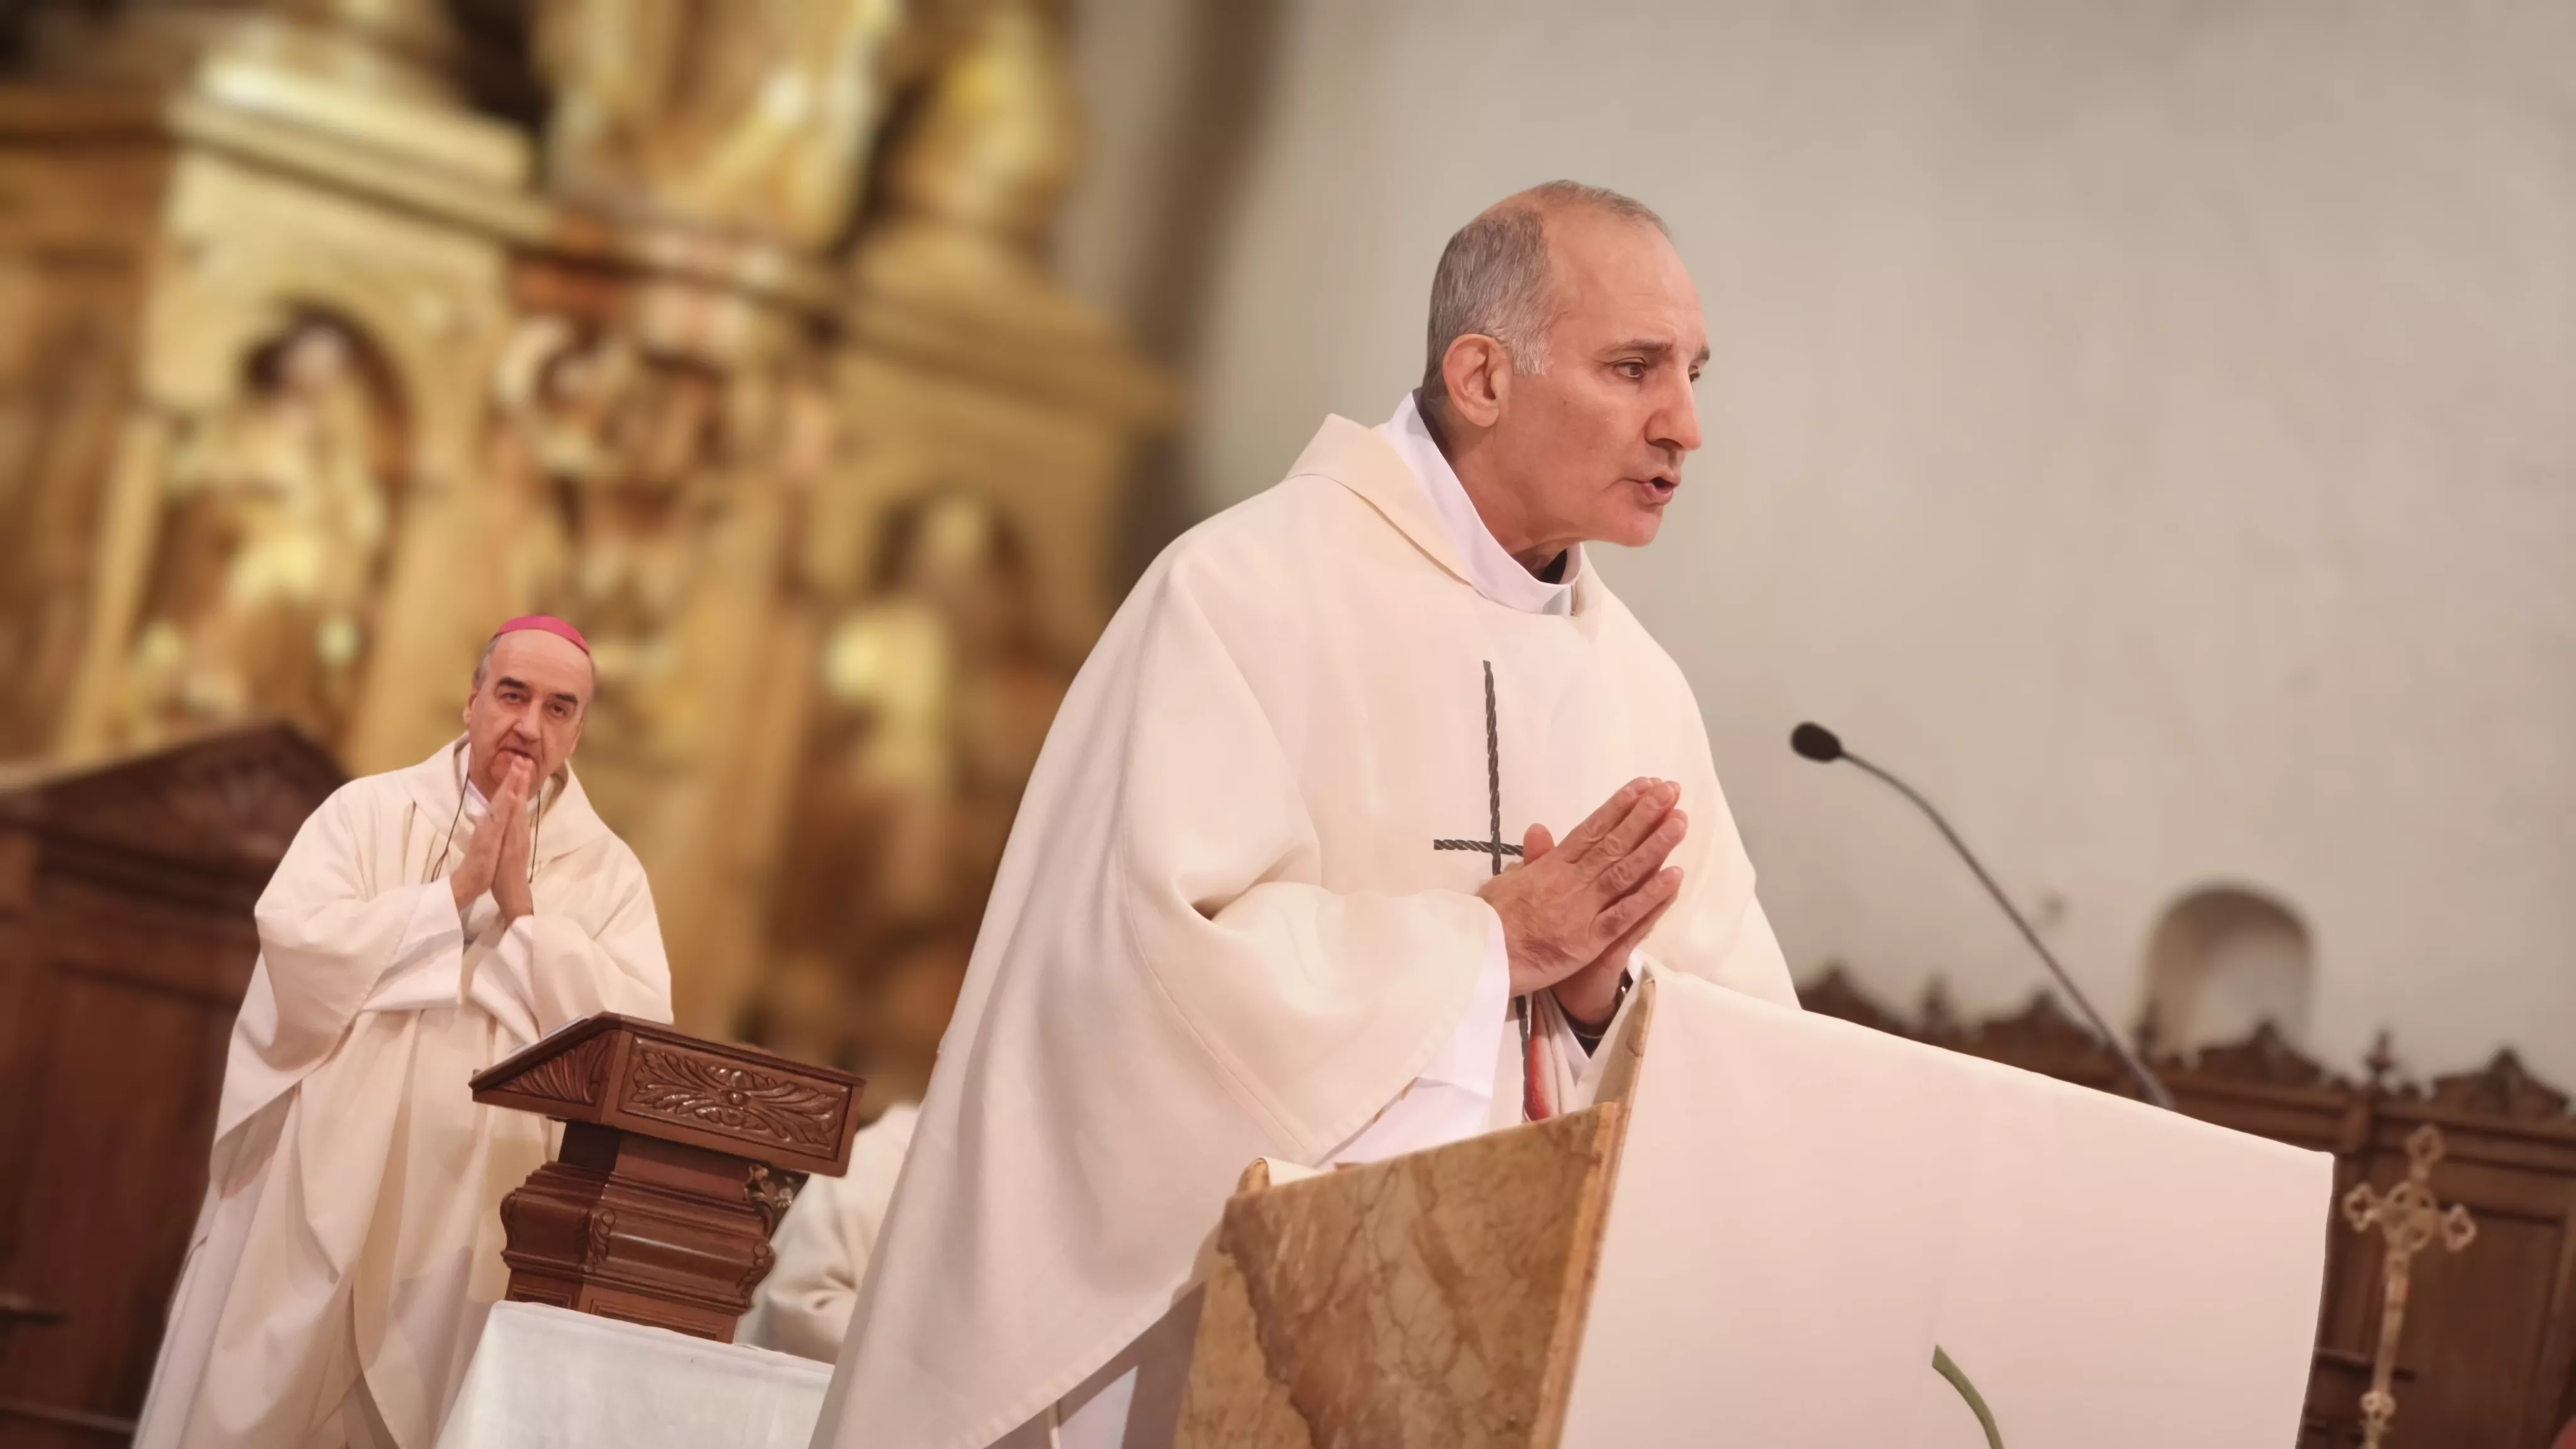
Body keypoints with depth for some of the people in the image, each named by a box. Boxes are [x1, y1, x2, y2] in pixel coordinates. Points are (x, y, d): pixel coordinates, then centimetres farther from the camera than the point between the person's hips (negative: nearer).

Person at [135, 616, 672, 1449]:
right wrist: (457, 890, -11)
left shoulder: (609, 871, 5)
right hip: (329, 1186, -1)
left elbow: (638, 1036, -8)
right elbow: (293, 943, -12)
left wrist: (521, 906, -11)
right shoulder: (369, 812, 3)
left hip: (480, 1208, 1)